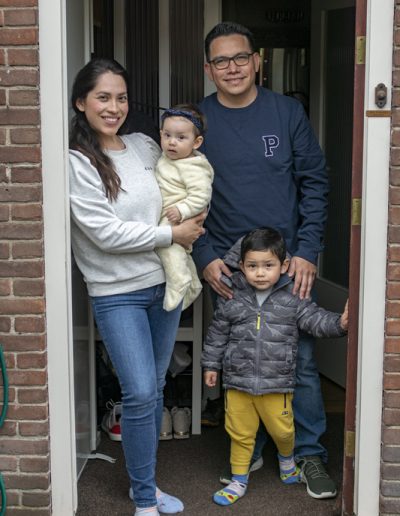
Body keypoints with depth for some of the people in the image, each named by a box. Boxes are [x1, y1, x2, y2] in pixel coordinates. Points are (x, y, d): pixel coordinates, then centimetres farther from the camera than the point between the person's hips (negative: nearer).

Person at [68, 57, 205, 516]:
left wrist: (193, 218, 2)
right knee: (139, 393, -9)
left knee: (154, 389, 14)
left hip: (164, 284, 6)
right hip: (117, 293, -5)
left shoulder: (146, 146, 6)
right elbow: (105, 232, -16)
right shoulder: (77, 163, -10)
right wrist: (173, 234, -12)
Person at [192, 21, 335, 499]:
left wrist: (306, 252, -7)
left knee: (300, 361, 4)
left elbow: (314, 183, 1)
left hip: (289, 262, 0)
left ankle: (310, 454, 21)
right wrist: (205, 257, -7)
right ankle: (247, 451, 28)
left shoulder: (288, 112, 0)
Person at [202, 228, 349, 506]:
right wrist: (211, 364, 13)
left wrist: (339, 322, -25)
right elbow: (217, 333, 9)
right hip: (238, 381, 1)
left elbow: (315, 319, -6)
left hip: (277, 383, -1)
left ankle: (287, 463, 44)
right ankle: (239, 480, 29)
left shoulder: (292, 298, -4)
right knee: (240, 433, 11)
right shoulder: (232, 298, -1)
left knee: (282, 430, 11)